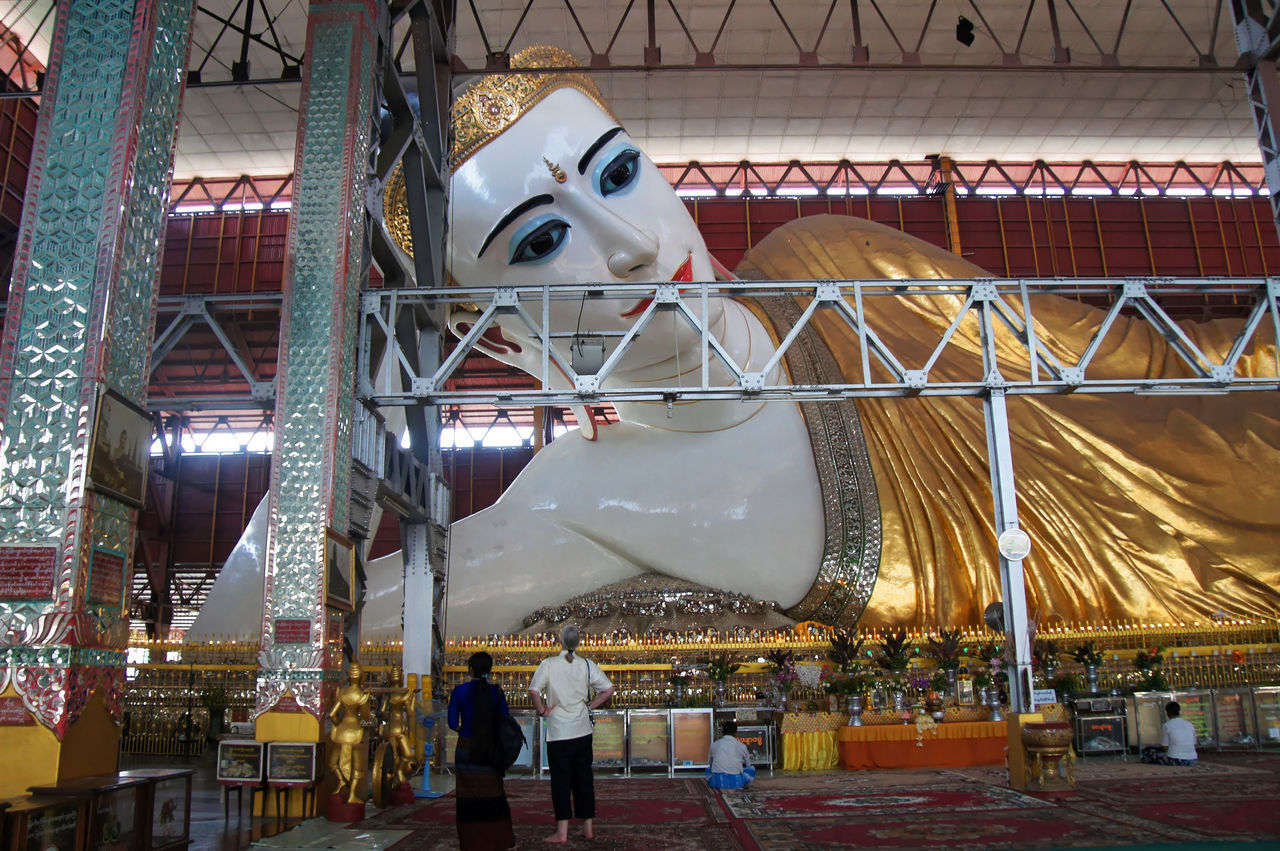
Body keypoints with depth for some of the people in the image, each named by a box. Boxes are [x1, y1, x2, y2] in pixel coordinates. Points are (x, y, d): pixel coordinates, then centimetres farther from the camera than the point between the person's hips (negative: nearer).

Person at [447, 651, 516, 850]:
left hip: (467, 749, -2)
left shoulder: (460, 691, -5)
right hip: (490, 751, 2)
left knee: (469, 795, 6)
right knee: (493, 793, 11)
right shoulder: (496, 692, -1)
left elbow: (452, 723, -7)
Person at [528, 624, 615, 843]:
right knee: (584, 778, 12)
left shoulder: (548, 664, -8)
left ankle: (562, 831, 5)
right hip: (583, 731, 3)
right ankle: (588, 827, 19)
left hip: (558, 732, -3)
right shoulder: (587, 665, 0)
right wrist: (590, 706, 7)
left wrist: (542, 711, -4)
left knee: (561, 780, 3)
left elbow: (534, 690, -19)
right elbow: (609, 689, -1)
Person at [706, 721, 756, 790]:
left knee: (708, 769, 34)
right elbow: (748, 764, 22)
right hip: (736, 783, -1)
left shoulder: (714, 744, 10)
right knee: (751, 769, 26)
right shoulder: (741, 746, 7)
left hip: (717, 782, 1)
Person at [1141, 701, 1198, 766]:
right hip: (1192, 762, 6)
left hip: (1175, 761, -6)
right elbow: (1194, 745, 15)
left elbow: (1165, 748, -4)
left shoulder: (1166, 725, -6)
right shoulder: (1190, 725, 8)